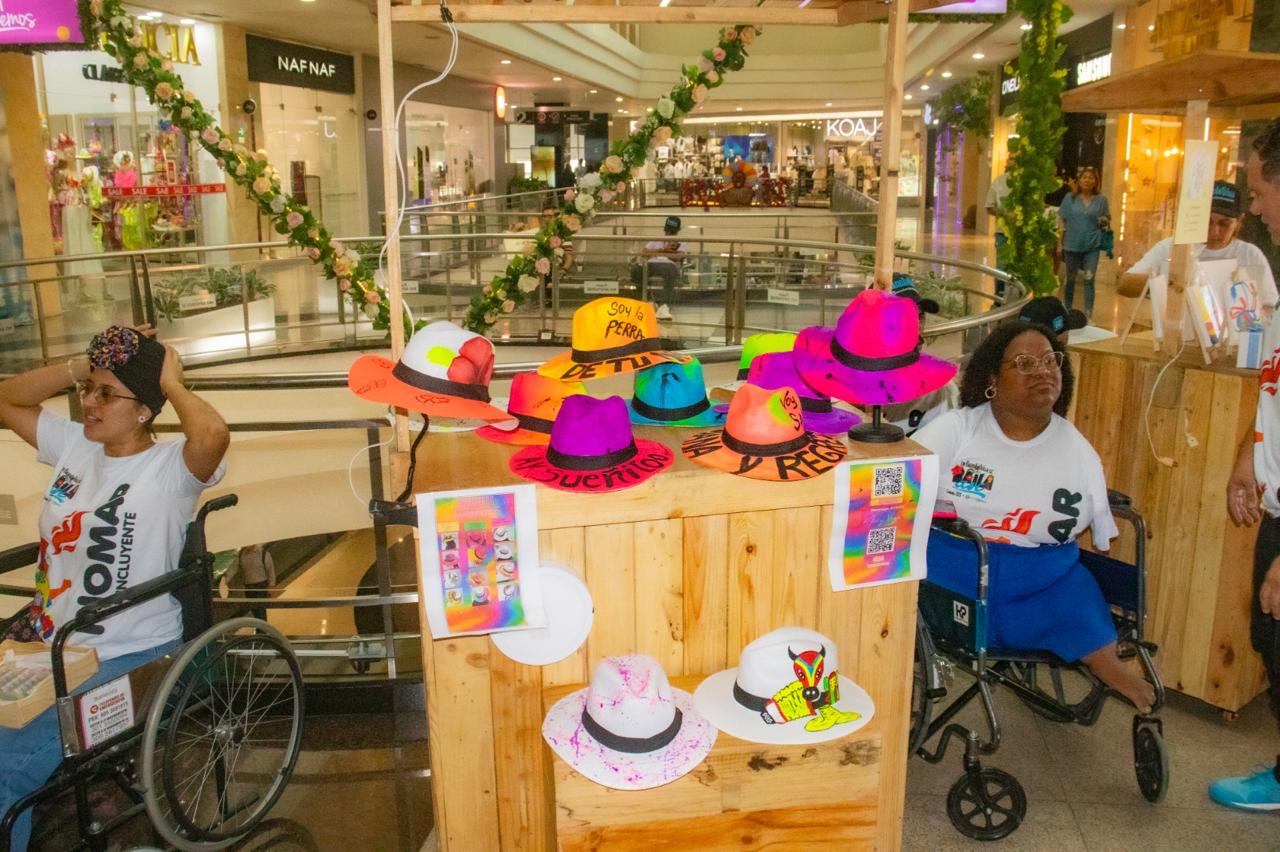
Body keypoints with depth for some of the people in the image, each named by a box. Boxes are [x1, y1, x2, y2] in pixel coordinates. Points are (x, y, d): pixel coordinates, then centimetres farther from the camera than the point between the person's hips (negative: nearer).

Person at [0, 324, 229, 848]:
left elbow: (213, 436, -38)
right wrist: (79, 367, 2)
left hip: (126, 661, -7)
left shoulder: (169, 467, -14)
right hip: (46, 646, 7)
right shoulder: (73, 445, 8)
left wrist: (172, 383, -19)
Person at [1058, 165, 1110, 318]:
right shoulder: (1070, 198, 1)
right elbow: (1062, 221, 2)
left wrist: (1104, 221, -13)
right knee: (1070, 279, 11)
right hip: (1072, 245, 0)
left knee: (1089, 280, -4)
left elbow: (1107, 219, 11)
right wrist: (1060, 243, -1)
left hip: (1092, 245, 0)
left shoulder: (1101, 200, 2)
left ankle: (1088, 314, -2)